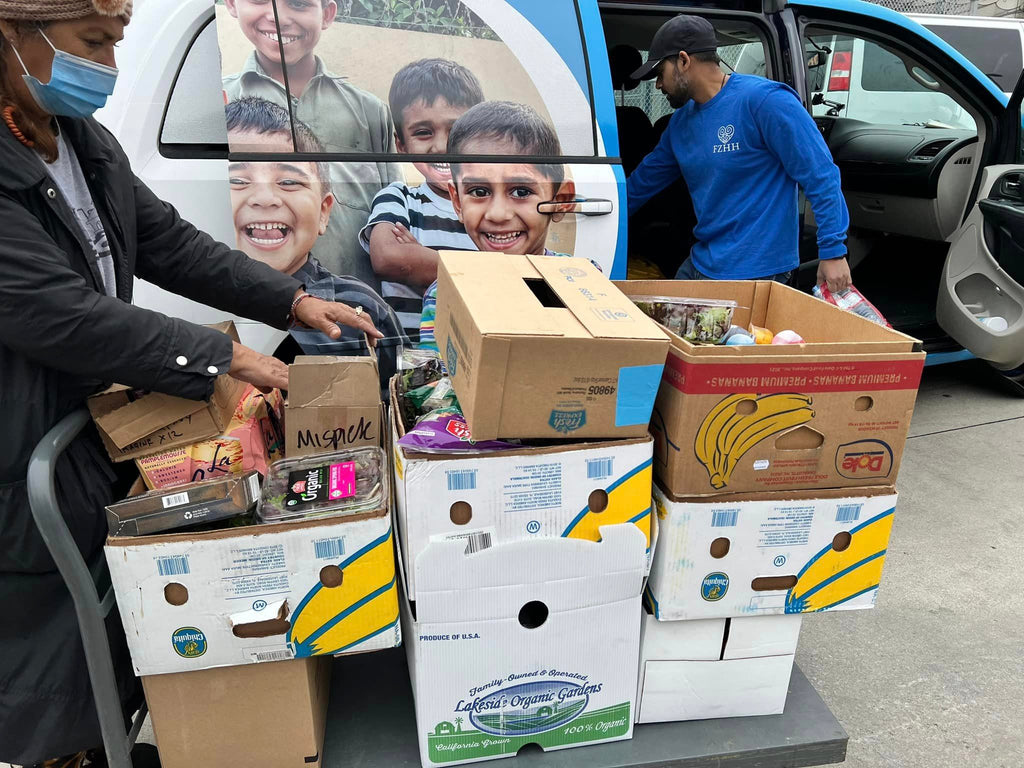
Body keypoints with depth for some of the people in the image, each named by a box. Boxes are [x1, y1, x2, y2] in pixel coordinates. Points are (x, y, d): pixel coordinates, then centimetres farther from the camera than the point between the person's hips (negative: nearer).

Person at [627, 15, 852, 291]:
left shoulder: (765, 100, -16)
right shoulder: (681, 119, 7)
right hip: (700, 263, 8)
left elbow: (821, 176, -16)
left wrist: (833, 251, -17)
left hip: (757, 272, -8)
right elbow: (645, 181, 18)